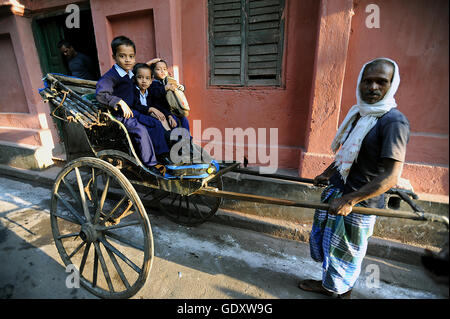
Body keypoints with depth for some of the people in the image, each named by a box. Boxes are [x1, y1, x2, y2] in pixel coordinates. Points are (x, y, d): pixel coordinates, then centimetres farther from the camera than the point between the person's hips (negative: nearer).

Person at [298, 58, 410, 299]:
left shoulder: (394, 122, -18)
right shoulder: (359, 114, 7)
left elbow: (391, 177, -23)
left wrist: (349, 200, -26)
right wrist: (327, 173, 22)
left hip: (359, 201, -8)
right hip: (336, 190, 8)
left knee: (345, 252, 10)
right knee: (323, 238, 20)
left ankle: (339, 290, 36)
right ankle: (329, 284, 42)